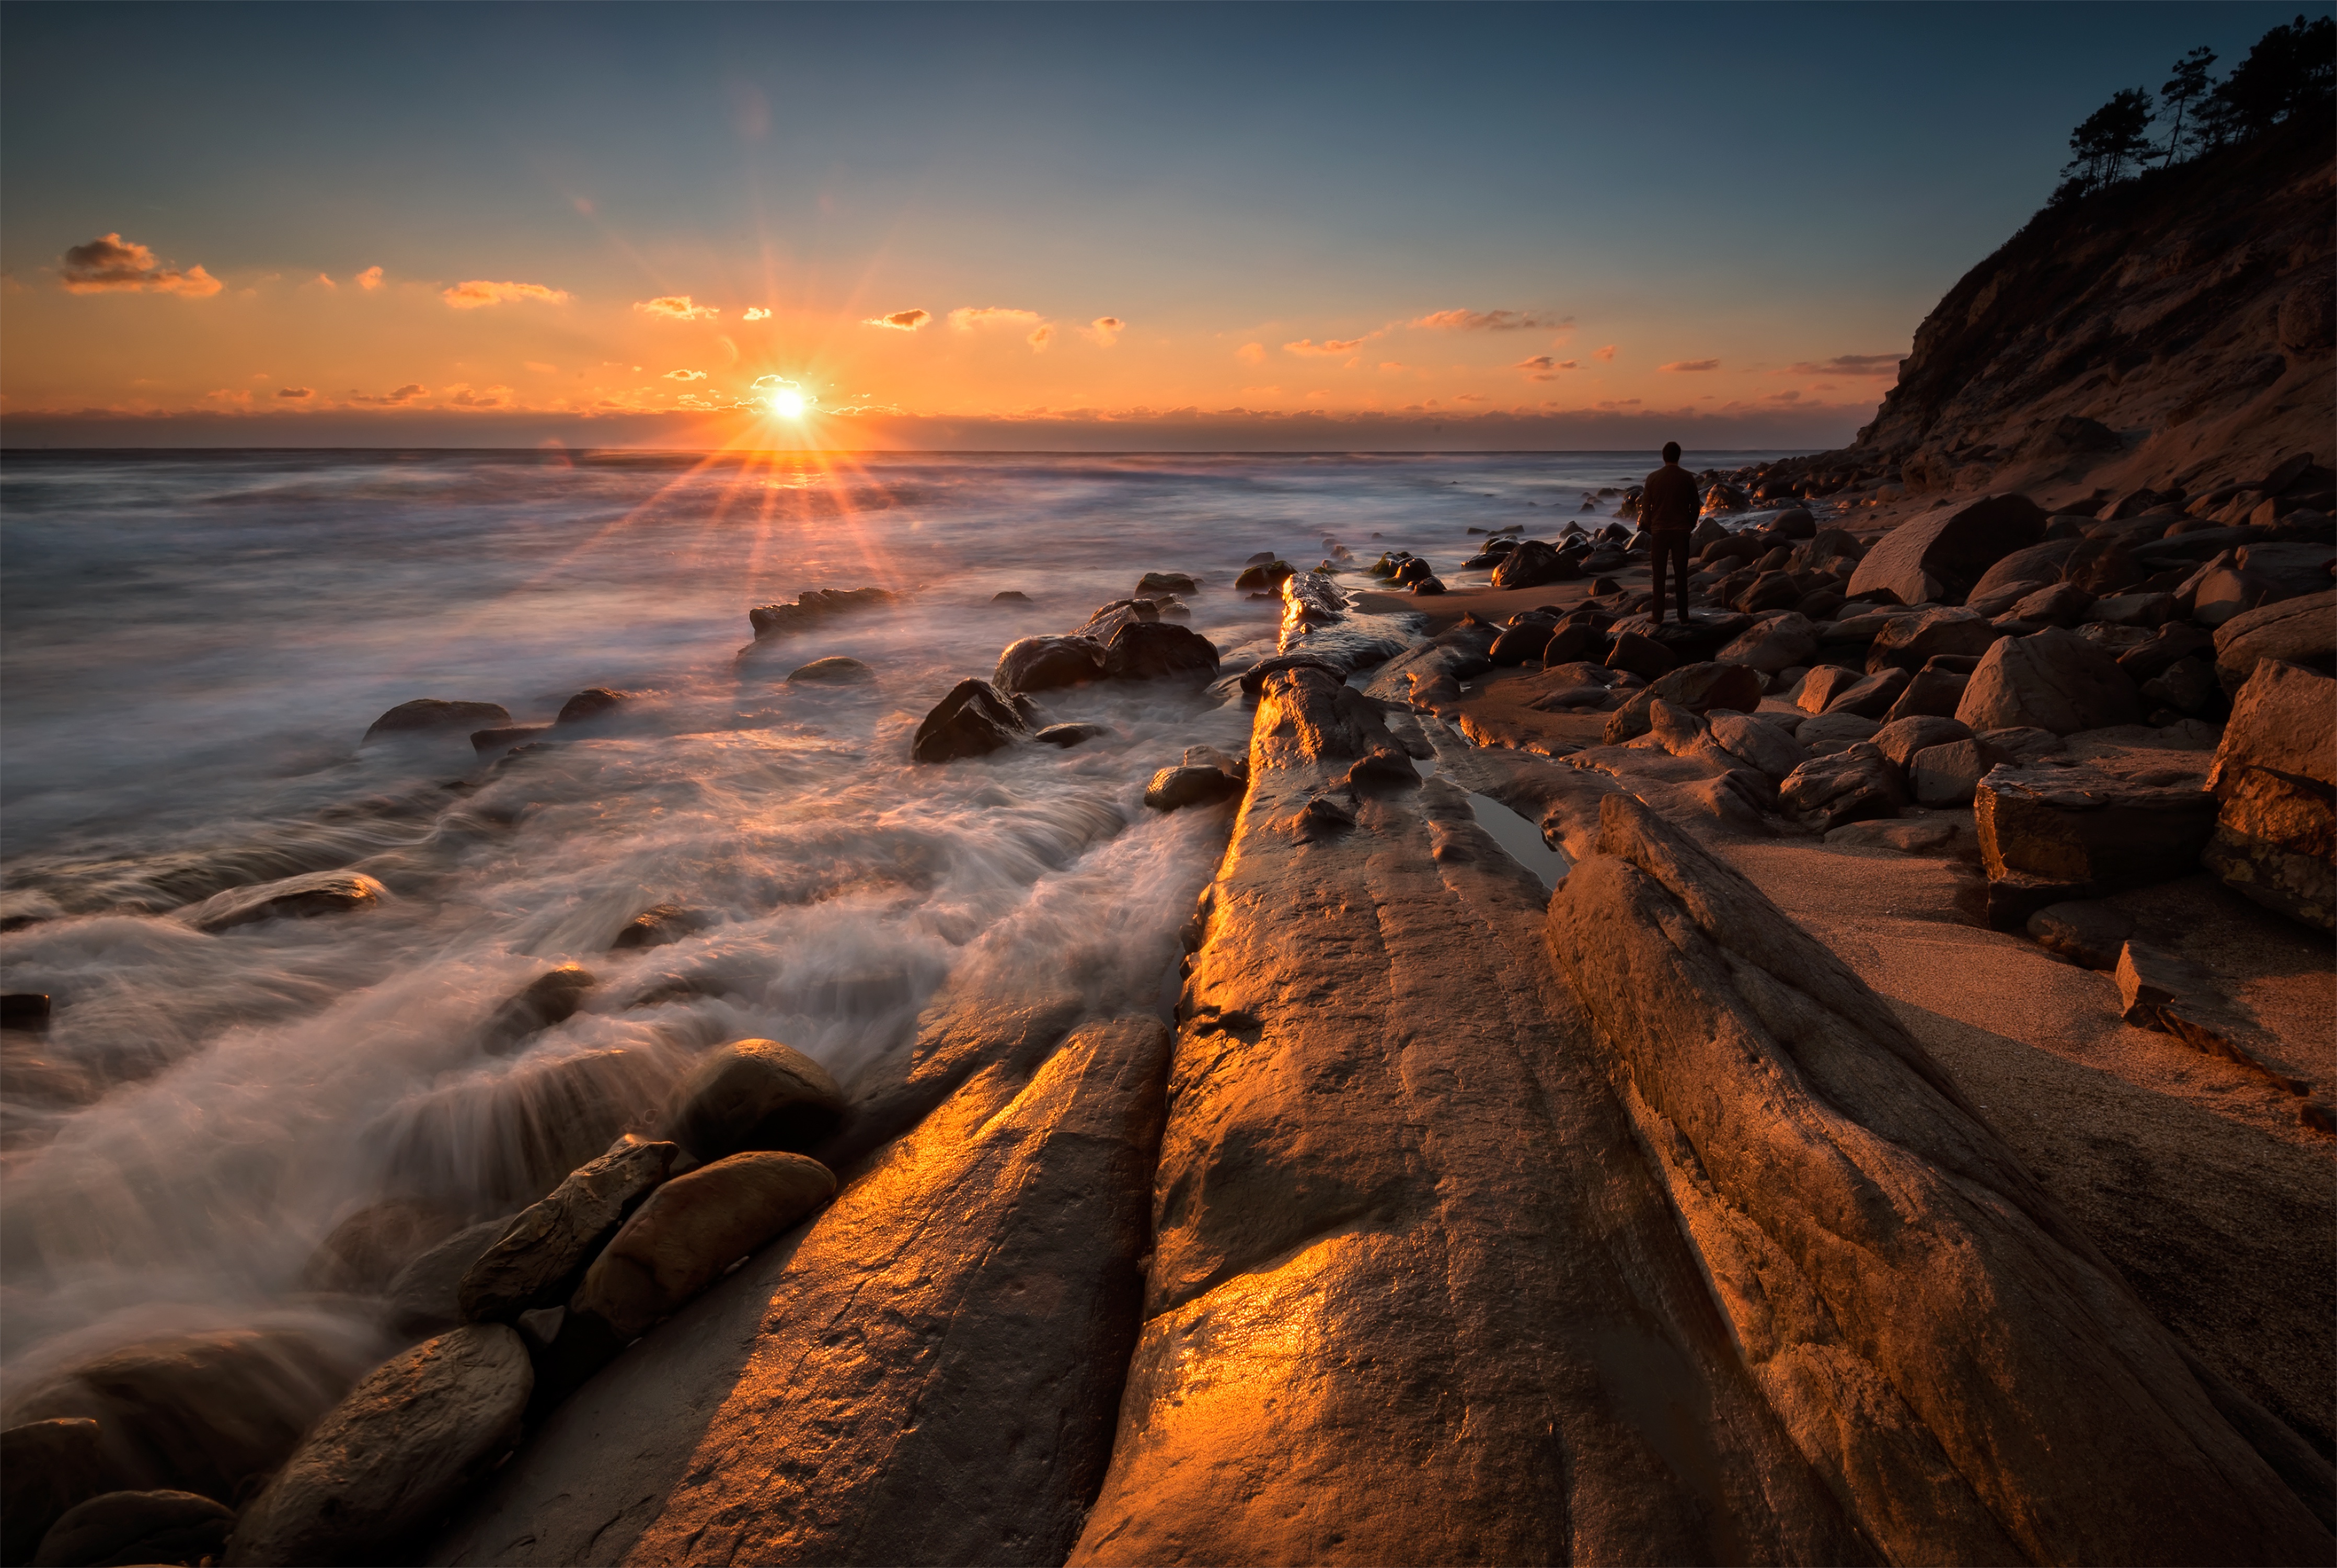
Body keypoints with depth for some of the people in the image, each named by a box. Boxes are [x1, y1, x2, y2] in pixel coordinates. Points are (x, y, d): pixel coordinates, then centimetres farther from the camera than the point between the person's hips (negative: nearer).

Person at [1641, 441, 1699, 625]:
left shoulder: (1653, 478, -3)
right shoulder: (1688, 478, -1)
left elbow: (1646, 506, 0)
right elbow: (1695, 506, 3)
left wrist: (1650, 527, 13)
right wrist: (1690, 526, 17)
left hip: (1659, 531, -1)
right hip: (1681, 532, 1)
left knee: (1659, 576, 5)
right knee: (1681, 575, 6)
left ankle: (1658, 617, 4)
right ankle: (1683, 616, 7)